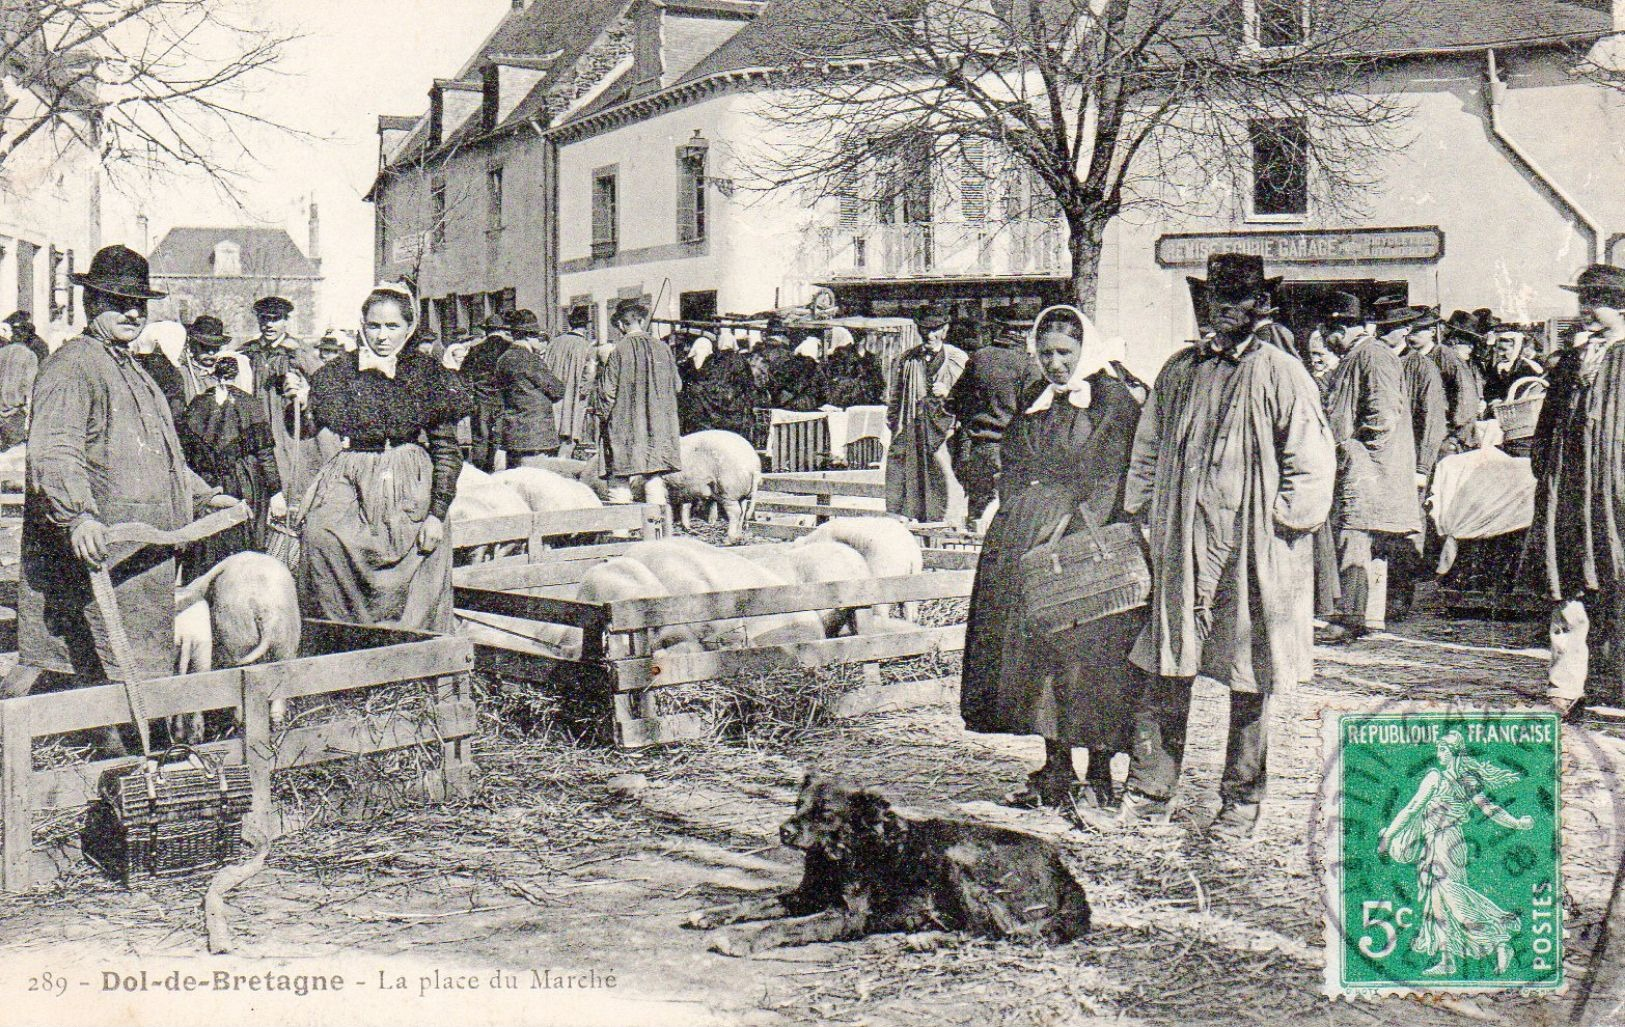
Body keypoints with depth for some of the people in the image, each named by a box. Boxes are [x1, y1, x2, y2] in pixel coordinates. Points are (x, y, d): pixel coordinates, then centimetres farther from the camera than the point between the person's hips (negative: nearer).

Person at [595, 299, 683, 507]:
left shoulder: (618, 351, -9)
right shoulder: (662, 348, 2)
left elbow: (607, 390, -7)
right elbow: (676, 385, 11)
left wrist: (602, 413, 7)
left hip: (624, 424, -4)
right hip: (658, 425, 4)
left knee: (620, 478, -1)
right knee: (654, 477, 8)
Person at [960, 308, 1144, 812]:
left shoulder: (1114, 400, -3)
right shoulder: (1031, 399, 15)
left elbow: (1116, 477, -9)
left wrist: (1075, 519, -18)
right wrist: (1016, 517, 5)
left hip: (1089, 540, -6)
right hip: (1026, 543, 6)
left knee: (1087, 651, -7)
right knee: (1035, 644, 5)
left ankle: (1099, 774, 2)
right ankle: (1056, 769, 14)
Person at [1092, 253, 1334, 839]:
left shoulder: (1281, 374, -1)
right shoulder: (1180, 370, 12)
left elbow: (1312, 461, -2)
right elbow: (1148, 450, 20)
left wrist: (1282, 522, -7)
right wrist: (1140, 516, 12)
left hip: (1251, 551, -3)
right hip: (1180, 545, 4)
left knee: (1248, 681, 5)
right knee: (1163, 671, 4)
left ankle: (1241, 802, 17)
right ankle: (1147, 792, 13)